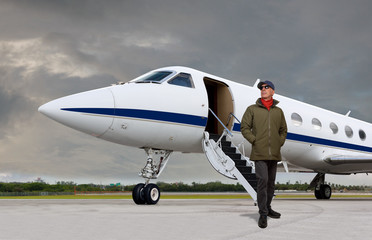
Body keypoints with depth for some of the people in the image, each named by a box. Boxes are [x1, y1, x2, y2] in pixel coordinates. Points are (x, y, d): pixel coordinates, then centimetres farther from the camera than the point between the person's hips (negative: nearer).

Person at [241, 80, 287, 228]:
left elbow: (283, 130, 20)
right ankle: (263, 214, -7)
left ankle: (267, 208, 29)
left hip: (274, 154, 4)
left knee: (271, 183, 13)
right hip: (259, 154, -4)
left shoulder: (278, 111, 12)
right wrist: (254, 141, -7)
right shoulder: (252, 109, 2)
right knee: (262, 181, -13)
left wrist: (280, 142, 6)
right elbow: (244, 128, 1)